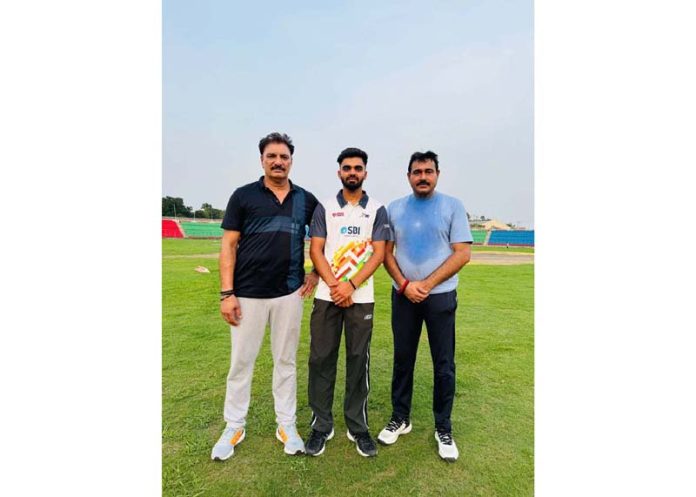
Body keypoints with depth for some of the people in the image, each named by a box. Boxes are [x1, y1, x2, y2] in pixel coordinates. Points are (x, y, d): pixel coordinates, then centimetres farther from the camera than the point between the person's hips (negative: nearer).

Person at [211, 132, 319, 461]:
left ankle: (286, 425, 28)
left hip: (289, 294, 2)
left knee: (285, 361, 13)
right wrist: (226, 293, -8)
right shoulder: (243, 195, 0)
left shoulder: (306, 199, 6)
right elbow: (228, 246, -2)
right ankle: (234, 427, 29)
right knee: (241, 362, 10)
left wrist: (316, 273, 4)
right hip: (248, 294, -1)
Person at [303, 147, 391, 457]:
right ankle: (321, 425, 21)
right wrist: (334, 286, -10)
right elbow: (316, 250, 1)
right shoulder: (324, 207, 8)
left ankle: (358, 427, 22)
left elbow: (378, 254, -1)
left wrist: (350, 286, -12)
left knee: (359, 361, 6)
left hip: (361, 298, 0)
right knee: (321, 359, 5)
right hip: (326, 295, 1)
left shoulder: (377, 210, 7)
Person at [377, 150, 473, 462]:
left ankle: (443, 429, 24)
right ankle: (400, 418, 30)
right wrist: (405, 284, -10)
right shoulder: (394, 209, 7)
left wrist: (426, 284, -12)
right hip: (403, 295, 2)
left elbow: (463, 253, -6)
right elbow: (386, 253, 5)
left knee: (444, 365, 6)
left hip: (441, 296, -1)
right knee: (402, 361, 12)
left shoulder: (452, 206, 0)